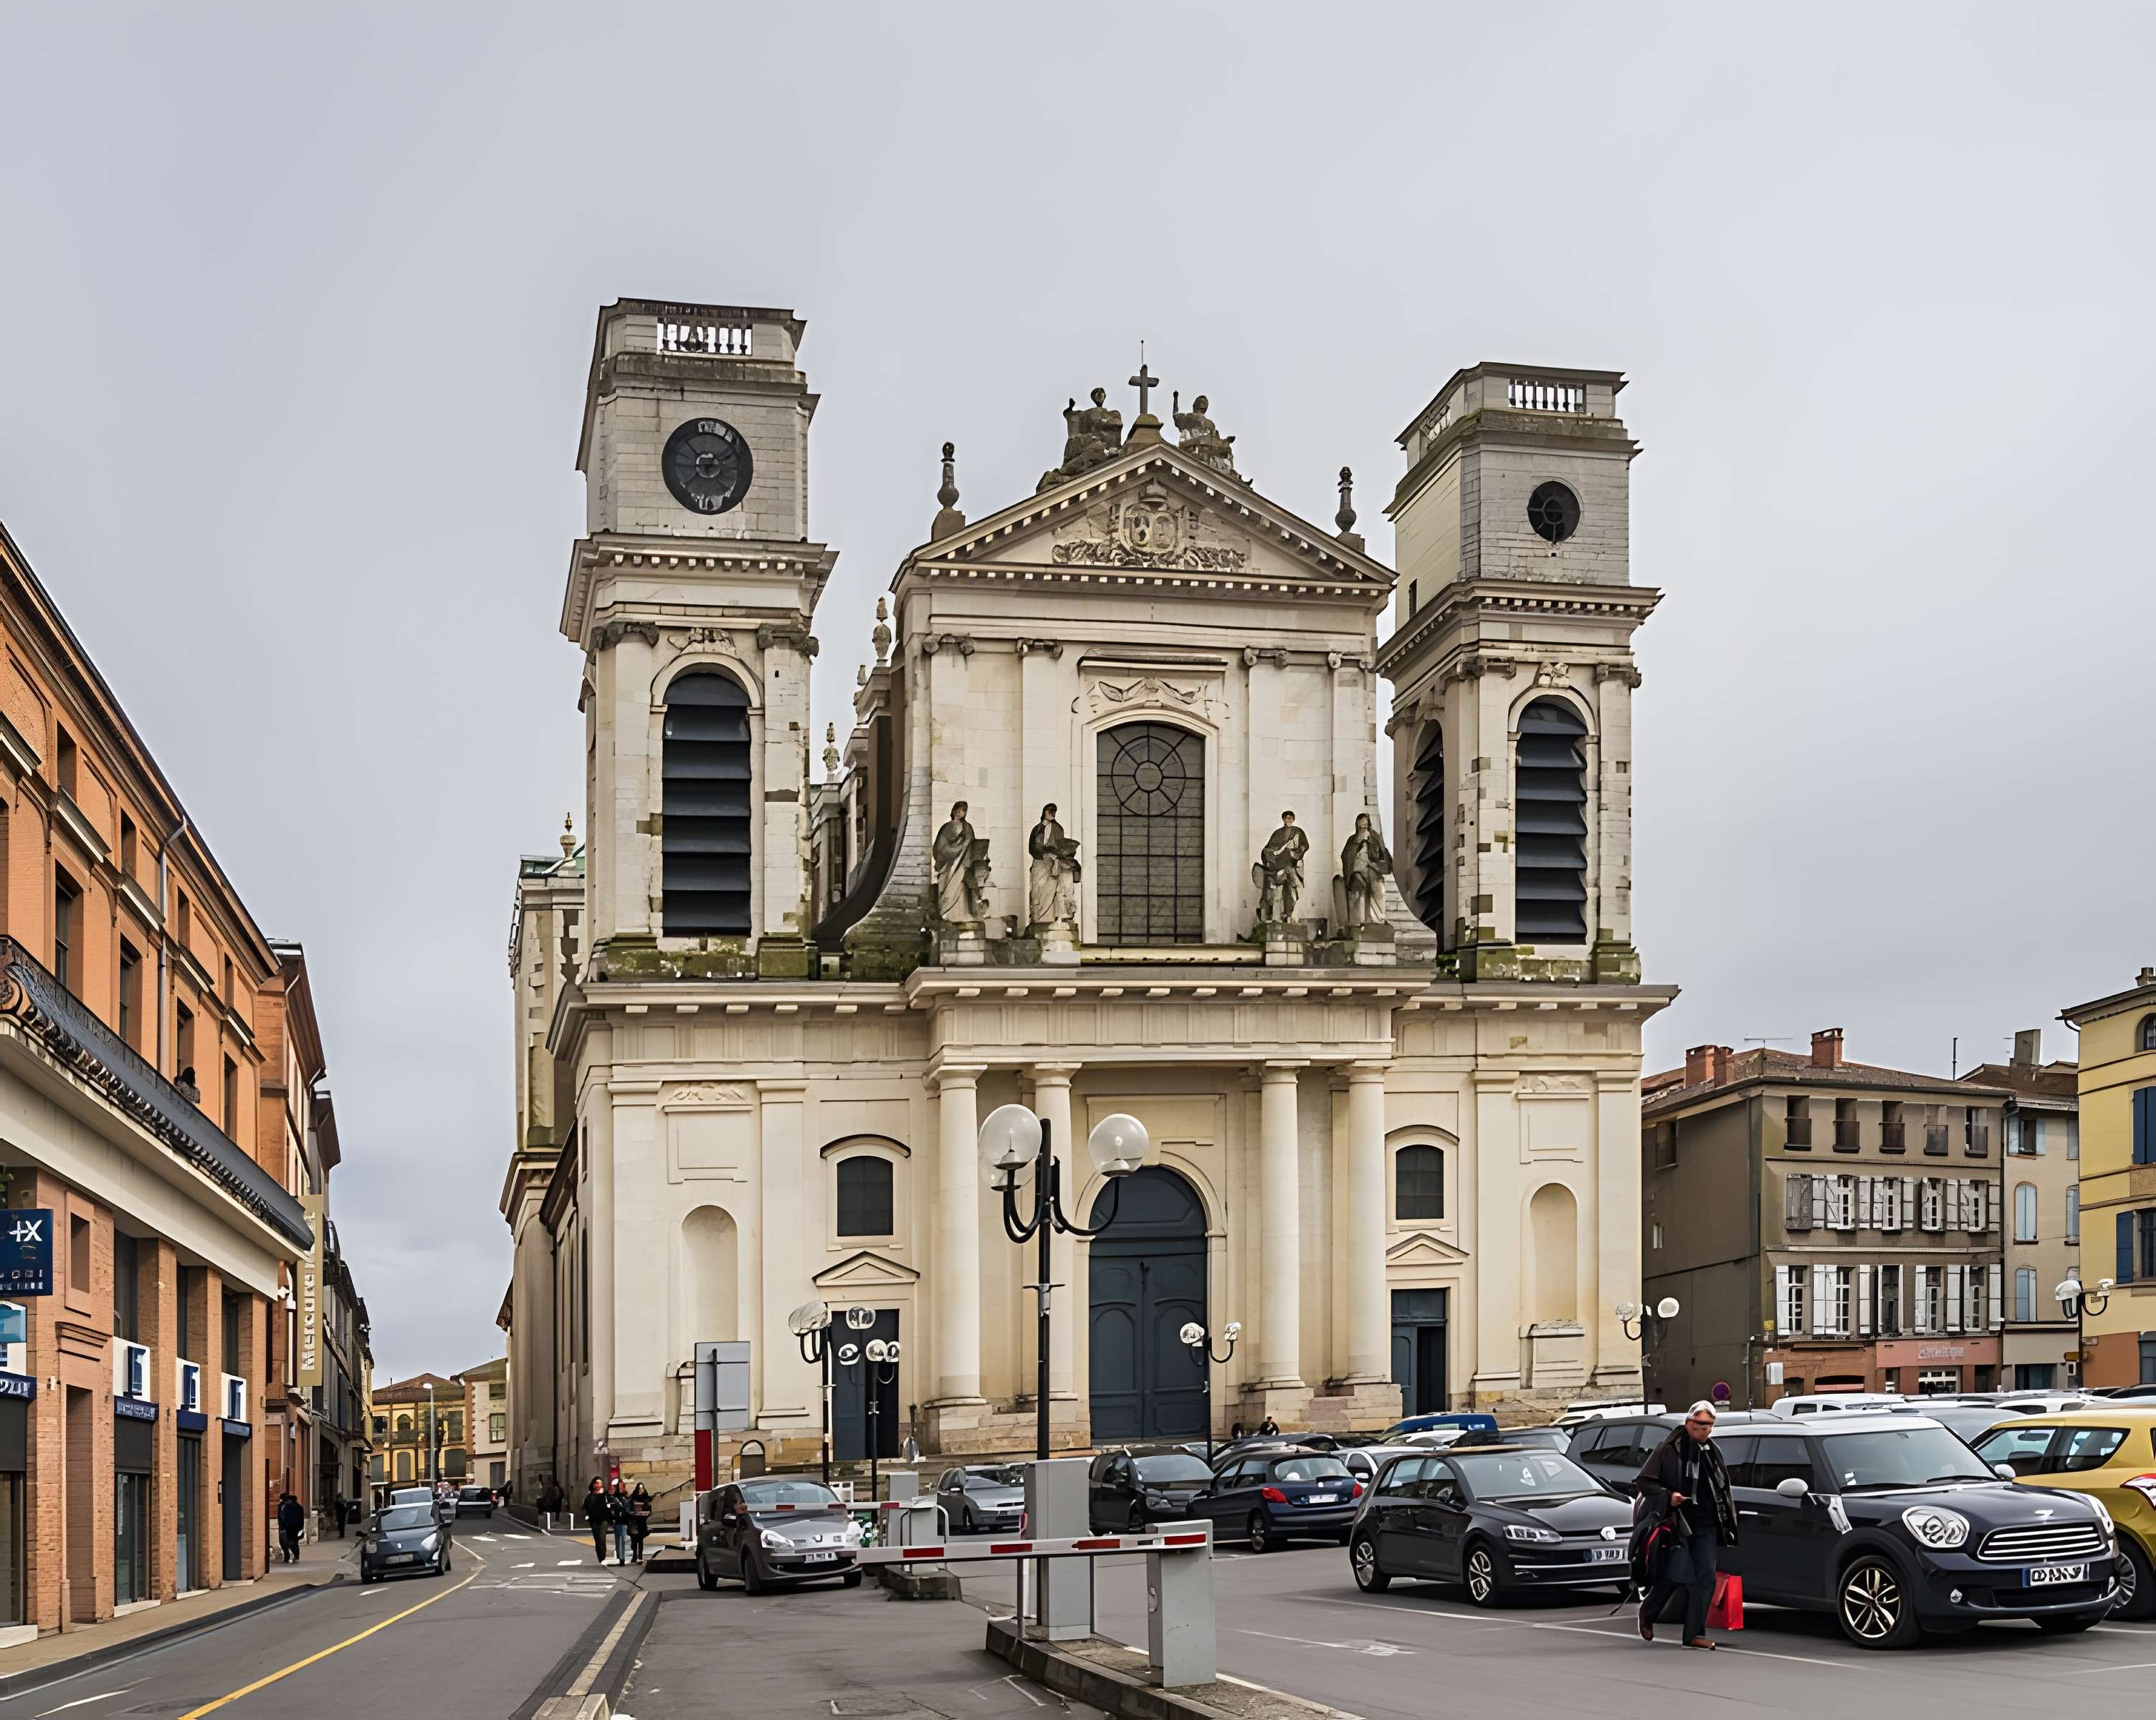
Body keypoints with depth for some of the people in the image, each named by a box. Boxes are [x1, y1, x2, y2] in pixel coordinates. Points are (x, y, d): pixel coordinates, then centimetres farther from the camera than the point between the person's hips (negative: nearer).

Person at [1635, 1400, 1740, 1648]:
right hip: (1676, 1524, -5)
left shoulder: (1713, 1451, 11)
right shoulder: (1670, 1449, -7)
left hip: (1705, 1526, 5)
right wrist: (1668, 1496, -20)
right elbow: (1645, 1481, -5)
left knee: (1705, 1578, -3)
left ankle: (1694, 1634, 1)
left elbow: (1723, 1488, 23)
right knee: (1674, 1575, -7)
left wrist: (1727, 1522, 17)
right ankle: (1647, 1613, 20)